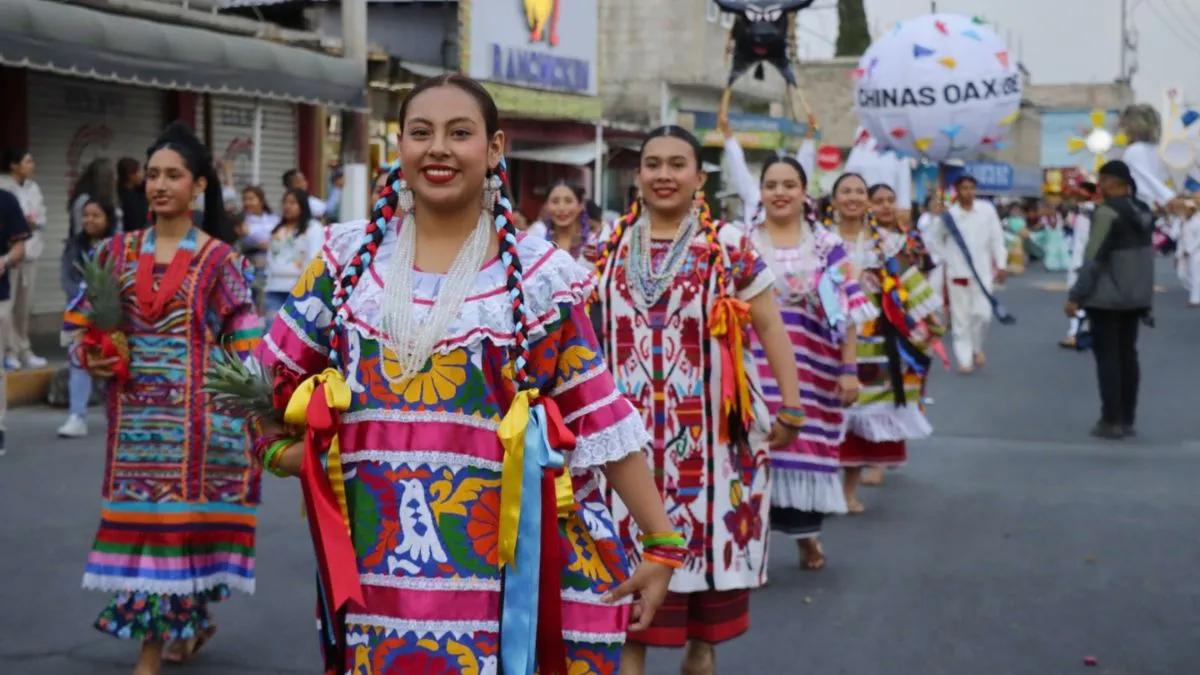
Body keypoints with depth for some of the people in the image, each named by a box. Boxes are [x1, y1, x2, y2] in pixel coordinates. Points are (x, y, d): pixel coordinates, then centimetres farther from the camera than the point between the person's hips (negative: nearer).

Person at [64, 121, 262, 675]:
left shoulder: (218, 259, -2)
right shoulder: (117, 252, 8)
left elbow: (245, 345, -2)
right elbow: (78, 322, 15)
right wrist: (88, 358, -5)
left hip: (195, 411, -4)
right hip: (134, 411, 4)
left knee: (174, 517, -2)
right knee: (139, 519, 7)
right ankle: (185, 623, 26)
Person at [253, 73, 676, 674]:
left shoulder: (539, 277, 0)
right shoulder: (351, 256, 7)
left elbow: (598, 417, 0)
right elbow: (269, 378, 18)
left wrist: (663, 542, -2)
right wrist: (281, 447, 3)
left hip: (490, 561, -2)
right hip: (375, 556, 2)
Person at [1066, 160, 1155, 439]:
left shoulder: (1108, 211, -18)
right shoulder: (1143, 211, 8)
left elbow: (1094, 258, -20)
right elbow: (1145, 255, 14)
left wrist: (1075, 296, -16)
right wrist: (1145, 297, 20)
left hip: (1106, 297, -8)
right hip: (1135, 296, 8)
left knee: (1107, 356, -1)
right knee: (1127, 355, 11)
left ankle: (1111, 421, -1)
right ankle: (1127, 420, 14)